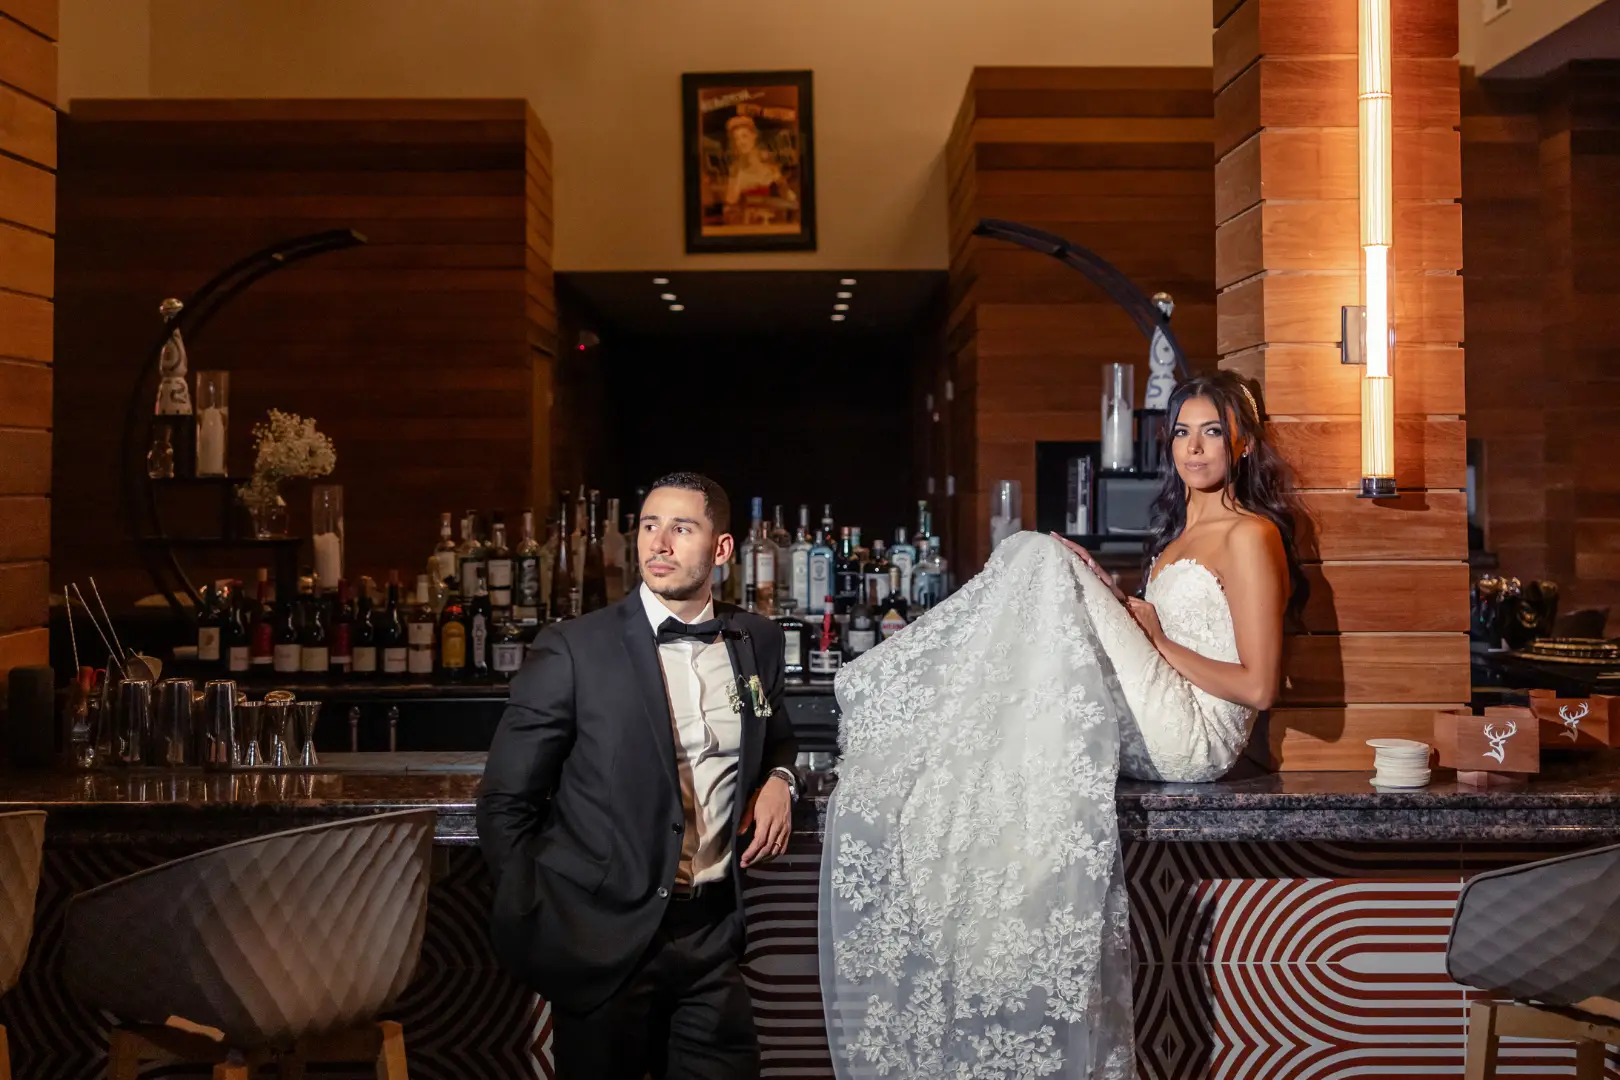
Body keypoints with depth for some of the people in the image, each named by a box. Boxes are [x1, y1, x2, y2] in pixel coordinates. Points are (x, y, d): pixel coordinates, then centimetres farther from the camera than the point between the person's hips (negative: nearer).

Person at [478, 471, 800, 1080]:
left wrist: (779, 779, 2)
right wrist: (538, 927, -6)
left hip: (712, 934, 3)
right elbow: (505, 803, -4)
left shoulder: (757, 642, 4)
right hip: (604, 940, -3)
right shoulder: (573, 650, -9)